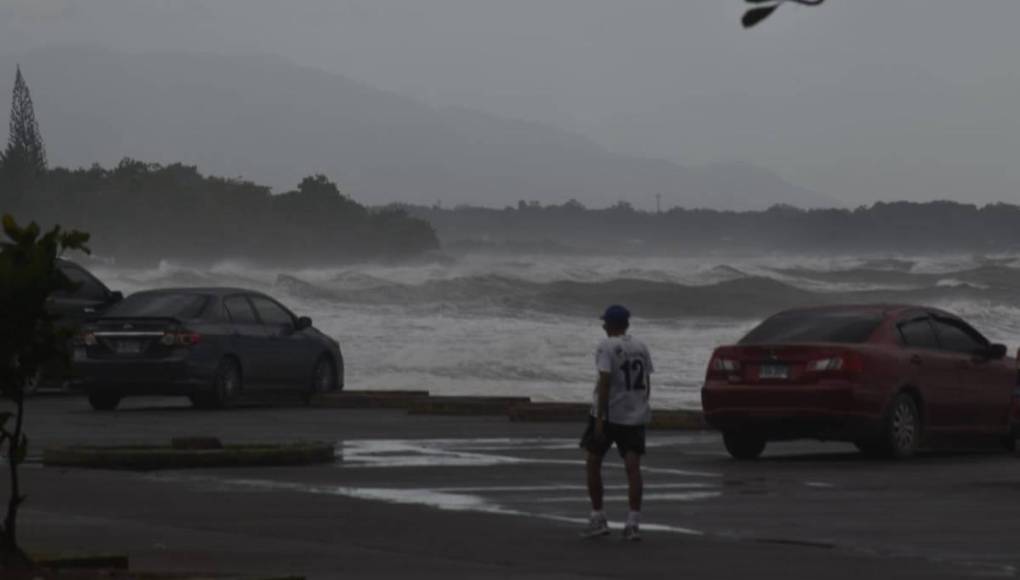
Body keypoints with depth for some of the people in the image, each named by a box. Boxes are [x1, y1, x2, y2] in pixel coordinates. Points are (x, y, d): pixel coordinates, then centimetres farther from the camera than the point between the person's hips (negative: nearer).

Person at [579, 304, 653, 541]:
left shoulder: (607, 346, -9)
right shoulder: (641, 347, 10)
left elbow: (605, 382, -17)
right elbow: (647, 383, 12)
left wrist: (599, 418, -19)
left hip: (608, 414, -5)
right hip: (635, 415, 5)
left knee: (593, 463, 10)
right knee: (633, 467, -2)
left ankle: (598, 519, 11)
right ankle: (633, 523, -11)